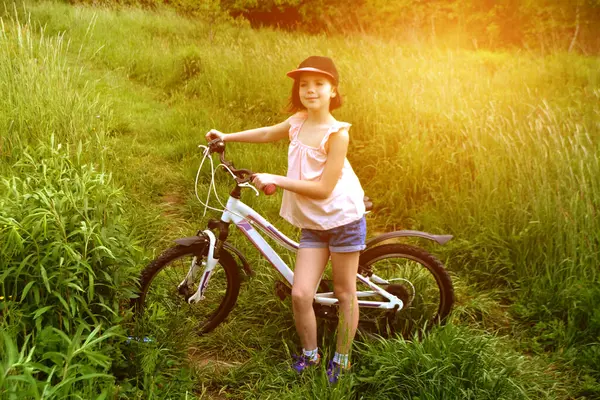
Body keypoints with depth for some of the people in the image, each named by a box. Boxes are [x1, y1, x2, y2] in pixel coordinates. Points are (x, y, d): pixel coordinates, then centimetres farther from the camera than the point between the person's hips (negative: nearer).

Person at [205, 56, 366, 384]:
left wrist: (275, 180, -19)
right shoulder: (299, 121, 3)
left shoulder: (337, 133, -16)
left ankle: (341, 359, 27)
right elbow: (268, 133, 24)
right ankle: (309, 353, 23)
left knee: (344, 293, 9)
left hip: (343, 219, -5)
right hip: (312, 224, 5)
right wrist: (226, 136, 22)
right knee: (300, 294, -2)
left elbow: (324, 188, -20)